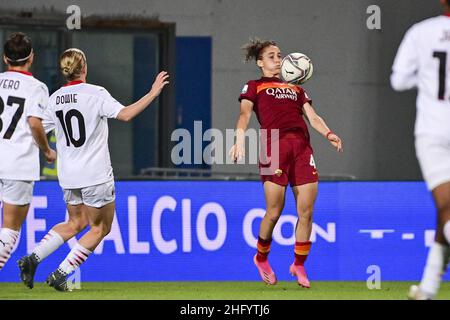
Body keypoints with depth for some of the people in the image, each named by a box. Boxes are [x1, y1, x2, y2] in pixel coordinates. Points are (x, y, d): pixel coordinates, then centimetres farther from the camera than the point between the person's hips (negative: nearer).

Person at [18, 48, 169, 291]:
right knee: (100, 227, 9)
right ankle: (60, 275, 1)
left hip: (68, 175, 6)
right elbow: (125, 114, -25)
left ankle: (33, 258, 4)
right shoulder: (95, 93, -12)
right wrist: (153, 93, -20)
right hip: (95, 174, -6)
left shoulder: (55, 98, 4)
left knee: (76, 223, 22)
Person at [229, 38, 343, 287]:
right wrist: (240, 140, -20)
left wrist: (328, 134, -5)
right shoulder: (254, 86, 17)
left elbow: (312, 117, 17)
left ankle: (299, 265, 12)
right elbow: (245, 114, 0)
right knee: (274, 212, -7)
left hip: (301, 146, 4)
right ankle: (261, 258, 18)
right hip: (274, 145, -4)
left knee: (306, 212, -3)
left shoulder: (296, 89, 30)